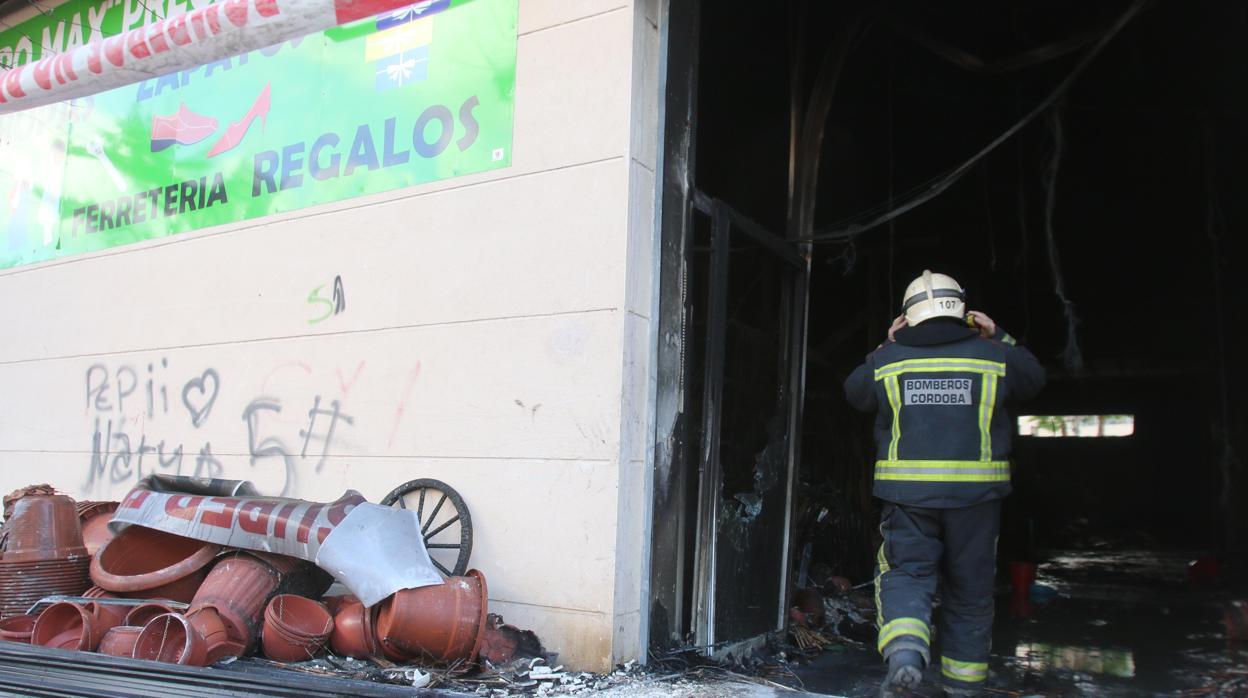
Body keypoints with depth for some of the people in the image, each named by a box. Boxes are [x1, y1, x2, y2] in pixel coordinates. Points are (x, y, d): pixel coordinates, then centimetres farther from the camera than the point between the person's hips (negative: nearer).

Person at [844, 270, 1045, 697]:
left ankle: (905, 652, -20)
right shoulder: (991, 355, 2)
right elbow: (1033, 379, 20)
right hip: (975, 492, 1)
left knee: (905, 574, 7)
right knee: (970, 589, 13)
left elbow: (855, 391, 20)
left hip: (908, 490, -1)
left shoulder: (887, 359, 2)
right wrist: (999, 339, 24)